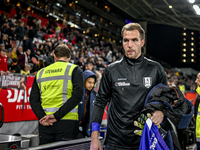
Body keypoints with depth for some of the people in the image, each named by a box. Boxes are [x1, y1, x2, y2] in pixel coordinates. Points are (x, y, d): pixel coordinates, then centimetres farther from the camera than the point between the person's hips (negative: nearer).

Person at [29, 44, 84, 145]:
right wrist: (57, 116, -13)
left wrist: (42, 117, -5)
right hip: (66, 122, -3)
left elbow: (33, 99, 5)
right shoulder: (74, 70, 4)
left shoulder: (40, 73, 15)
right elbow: (77, 96, -11)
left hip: (44, 124, 3)